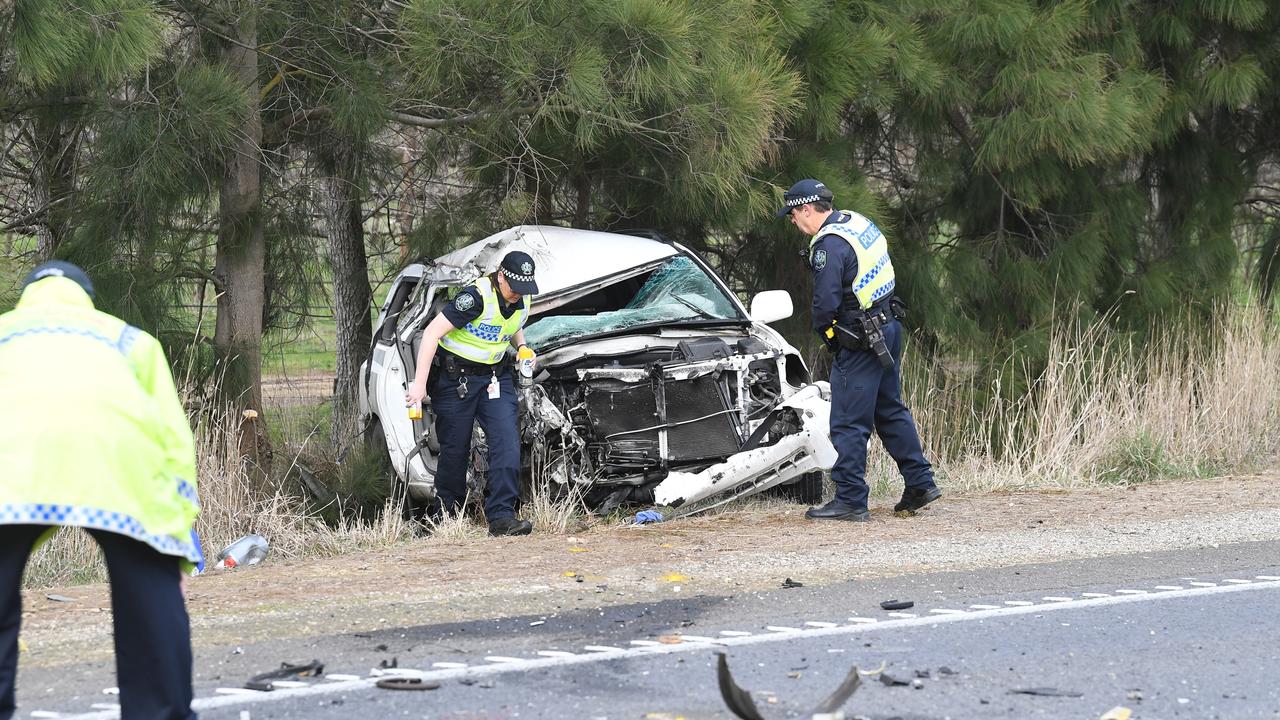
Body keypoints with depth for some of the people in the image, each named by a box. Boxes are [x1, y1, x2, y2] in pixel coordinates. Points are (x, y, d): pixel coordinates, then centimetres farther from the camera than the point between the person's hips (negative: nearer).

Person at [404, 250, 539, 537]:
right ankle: (446, 517, 19)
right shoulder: (477, 297, -24)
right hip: (455, 378, -6)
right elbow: (432, 333, -26)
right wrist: (419, 383, -30)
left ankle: (501, 516, -15)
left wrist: (522, 347, 1)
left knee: (507, 442, -12)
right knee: (455, 449, 2)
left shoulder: (522, 302, -1)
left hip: (495, 378, 6)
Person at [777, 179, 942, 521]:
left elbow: (826, 302, -24)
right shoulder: (860, 223, 9)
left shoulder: (829, 245, -20)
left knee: (849, 423, -4)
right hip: (889, 327, 10)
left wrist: (823, 330, -2)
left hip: (860, 344, -10)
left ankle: (850, 501, -2)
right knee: (890, 411, 20)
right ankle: (921, 483, 23)